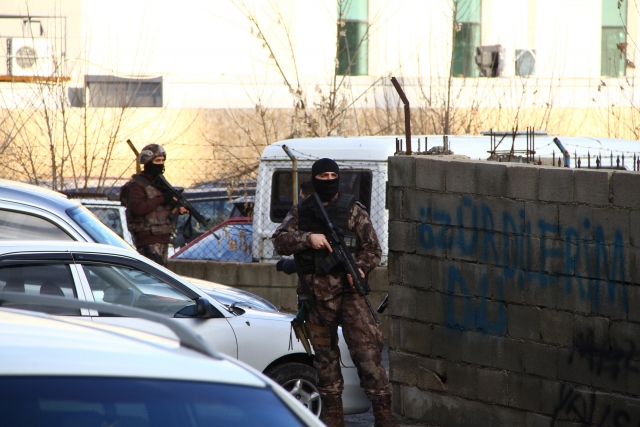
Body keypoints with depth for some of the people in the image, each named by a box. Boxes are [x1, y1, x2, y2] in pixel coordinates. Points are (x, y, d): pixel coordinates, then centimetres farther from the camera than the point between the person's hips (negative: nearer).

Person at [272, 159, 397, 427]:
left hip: (348, 292, -3)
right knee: (325, 356, 9)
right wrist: (308, 238, -17)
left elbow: (373, 248, 3)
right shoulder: (300, 212, 12)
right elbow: (280, 241, 0)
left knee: (367, 351, -12)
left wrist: (360, 268, -17)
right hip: (315, 297, 3)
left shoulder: (353, 210, 5)